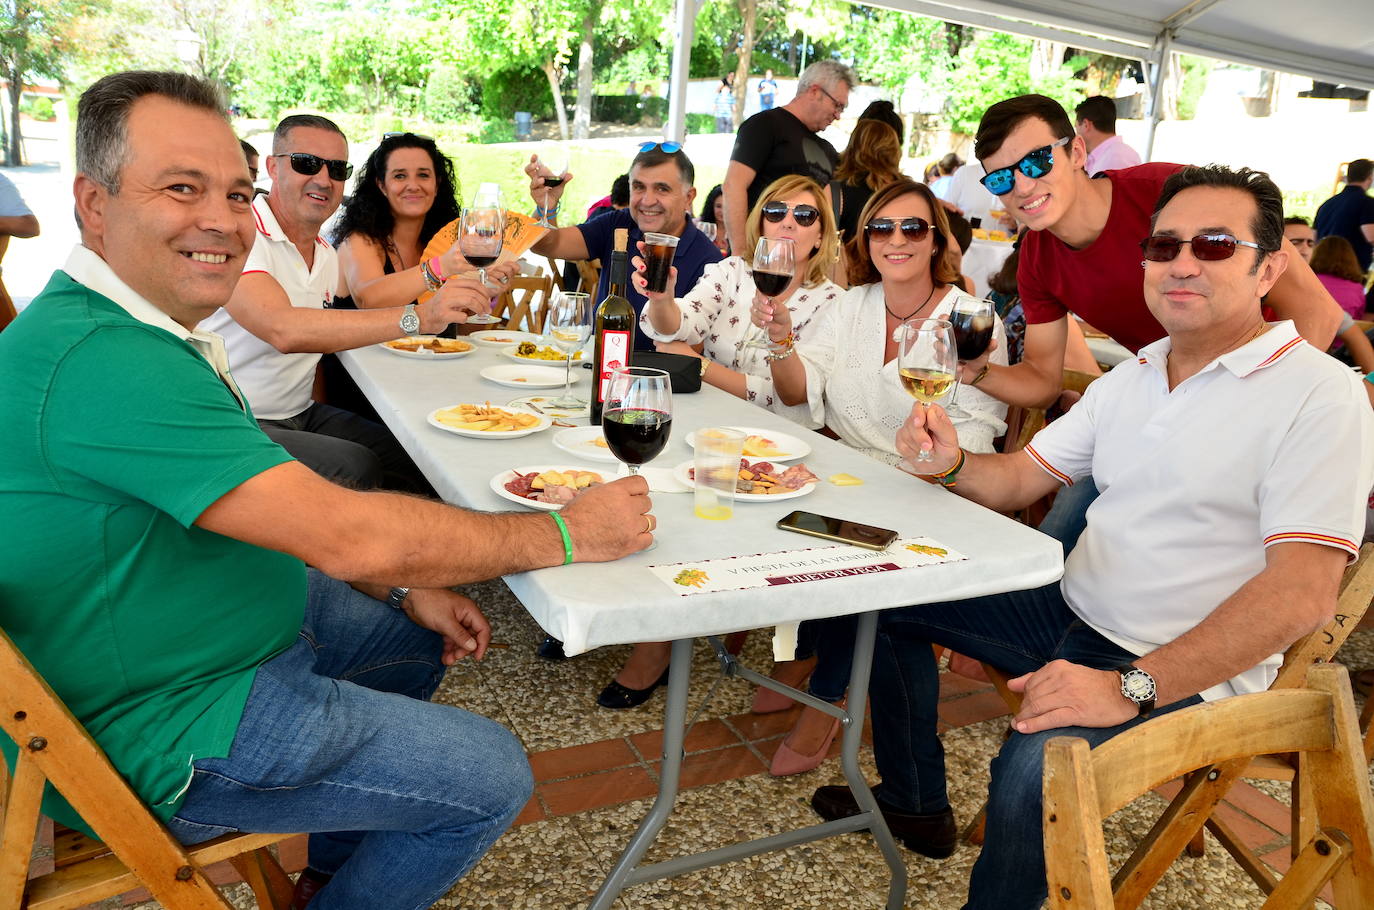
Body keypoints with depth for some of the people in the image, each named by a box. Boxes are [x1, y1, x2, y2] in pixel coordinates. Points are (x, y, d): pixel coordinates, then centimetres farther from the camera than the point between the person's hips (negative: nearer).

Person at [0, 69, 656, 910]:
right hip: (164, 731, -10)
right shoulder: (98, 359, -31)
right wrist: (565, 534, -23)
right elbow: (344, 534, -33)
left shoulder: (150, 333, 4)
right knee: (492, 777, -6)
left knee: (422, 637, 26)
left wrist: (404, 592, 0)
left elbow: (289, 511, 8)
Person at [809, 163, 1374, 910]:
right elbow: (1019, 477, 11)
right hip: (1072, 613, 8)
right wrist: (953, 464, -13)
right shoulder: (1133, 377, 8)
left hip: (1190, 671, -8)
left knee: (1039, 762, -35)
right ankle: (914, 804, 25)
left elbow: (1302, 593, -24)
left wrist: (1131, 688, -30)